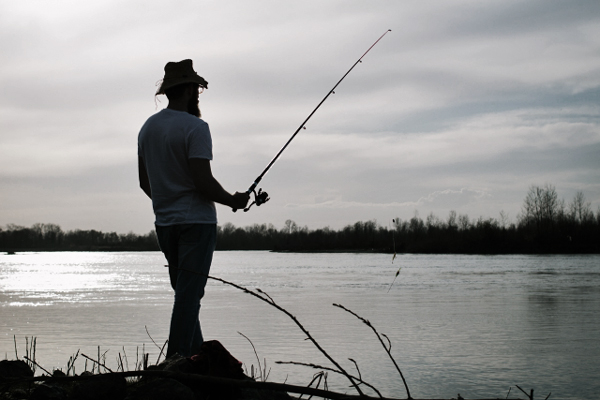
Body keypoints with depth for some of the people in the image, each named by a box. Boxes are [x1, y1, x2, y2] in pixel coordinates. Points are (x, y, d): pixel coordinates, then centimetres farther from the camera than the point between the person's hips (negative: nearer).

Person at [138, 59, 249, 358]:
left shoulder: (148, 128, 11)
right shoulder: (195, 127, -14)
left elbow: (144, 182, 16)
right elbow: (203, 182, -20)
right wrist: (233, 200, -4)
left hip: (164, 223, 8)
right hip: (196, 221, -8)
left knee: (186, 294, 15)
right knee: (188, 296, -6)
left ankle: (197, 356, 20)